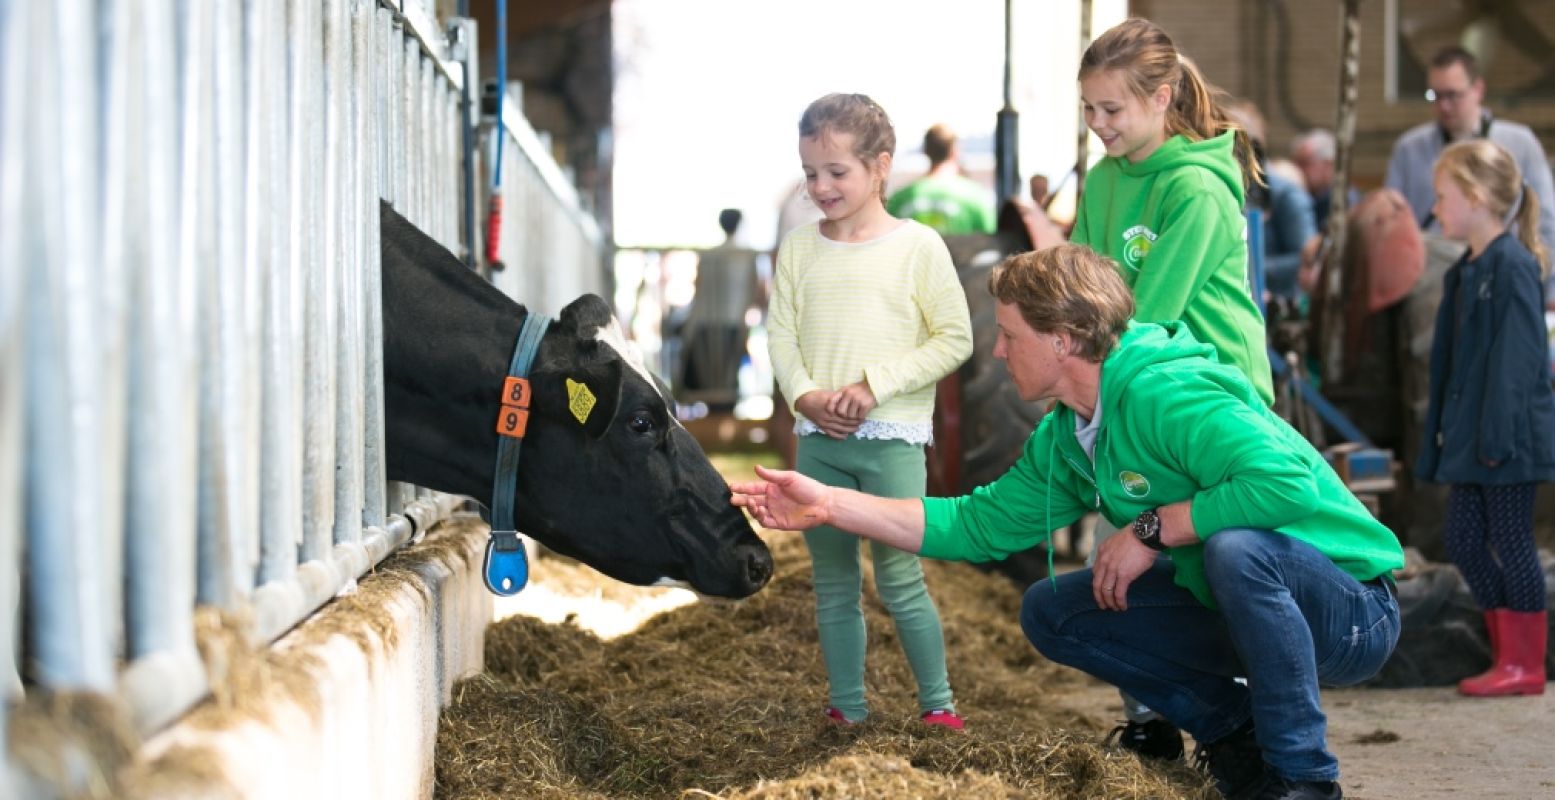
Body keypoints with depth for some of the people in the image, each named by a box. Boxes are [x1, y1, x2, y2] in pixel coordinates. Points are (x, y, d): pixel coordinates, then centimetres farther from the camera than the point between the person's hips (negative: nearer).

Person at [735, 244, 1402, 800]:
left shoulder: (1167, 394, -26)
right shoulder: (1065, 437, 4)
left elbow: (1289, 482, -39)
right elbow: (980, 525, 10)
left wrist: (1151, 529, -27)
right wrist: (829, 506, 5)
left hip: (1353, 611, -8)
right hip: (1233, 608, 9)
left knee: (1238, 545, -39)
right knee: (1050, 612, 4)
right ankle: (1237, 736, 7)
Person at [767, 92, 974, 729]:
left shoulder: (917, 246, -4)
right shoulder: (798, 249, 7)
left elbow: (954, 338, -5)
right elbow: (780, 336, 7)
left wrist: (874, 385, -13)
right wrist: (805, 395, -12)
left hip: (891, 437, -4)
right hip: (818, 438, 4)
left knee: (900, 580, -3)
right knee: (833, 584, 10)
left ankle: (937, 703, 12)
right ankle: (846, 709, 19)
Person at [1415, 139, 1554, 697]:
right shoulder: (1466, 270, 14)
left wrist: (1498, 436, -23)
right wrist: (1443, 432, 16)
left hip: (1510, 439, -9)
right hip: (1470, 439, 9)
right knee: (1462, 539, 11)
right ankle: (1509, 653, 20)